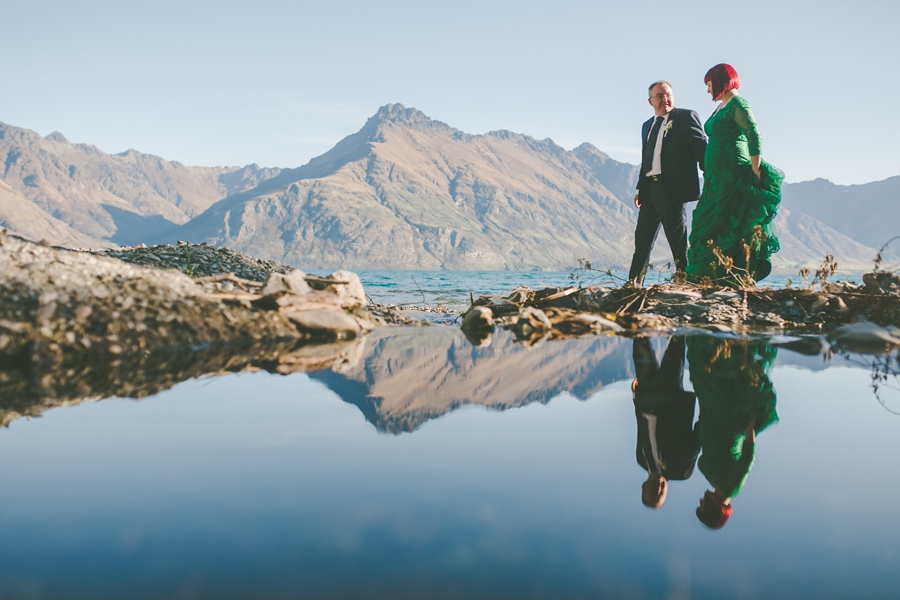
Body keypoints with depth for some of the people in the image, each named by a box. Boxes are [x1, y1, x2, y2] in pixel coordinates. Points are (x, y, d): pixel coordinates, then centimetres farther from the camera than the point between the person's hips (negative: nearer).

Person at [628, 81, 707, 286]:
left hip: (673, 187, -7)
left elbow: (701, 149, -5)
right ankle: (634, 283, 12)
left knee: (677, 235, -3)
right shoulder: (647, 126, 21)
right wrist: (640, 188, 13)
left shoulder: (686, 117, 1)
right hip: (650, 189, 7)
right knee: (643, 236, 7)